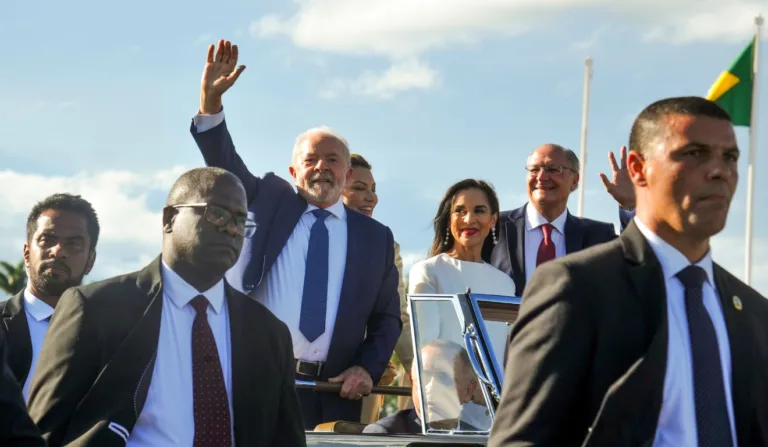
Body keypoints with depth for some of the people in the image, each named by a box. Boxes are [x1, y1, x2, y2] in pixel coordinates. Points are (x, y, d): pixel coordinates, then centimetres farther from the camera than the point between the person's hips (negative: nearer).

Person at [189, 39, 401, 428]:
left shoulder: (376, 237, 13)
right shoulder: (268, 204, 13)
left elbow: (387, 318, 15)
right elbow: (225, 166, -1)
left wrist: (368, 369, -3)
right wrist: (211, 101, -17)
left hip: (333, 391, 1)